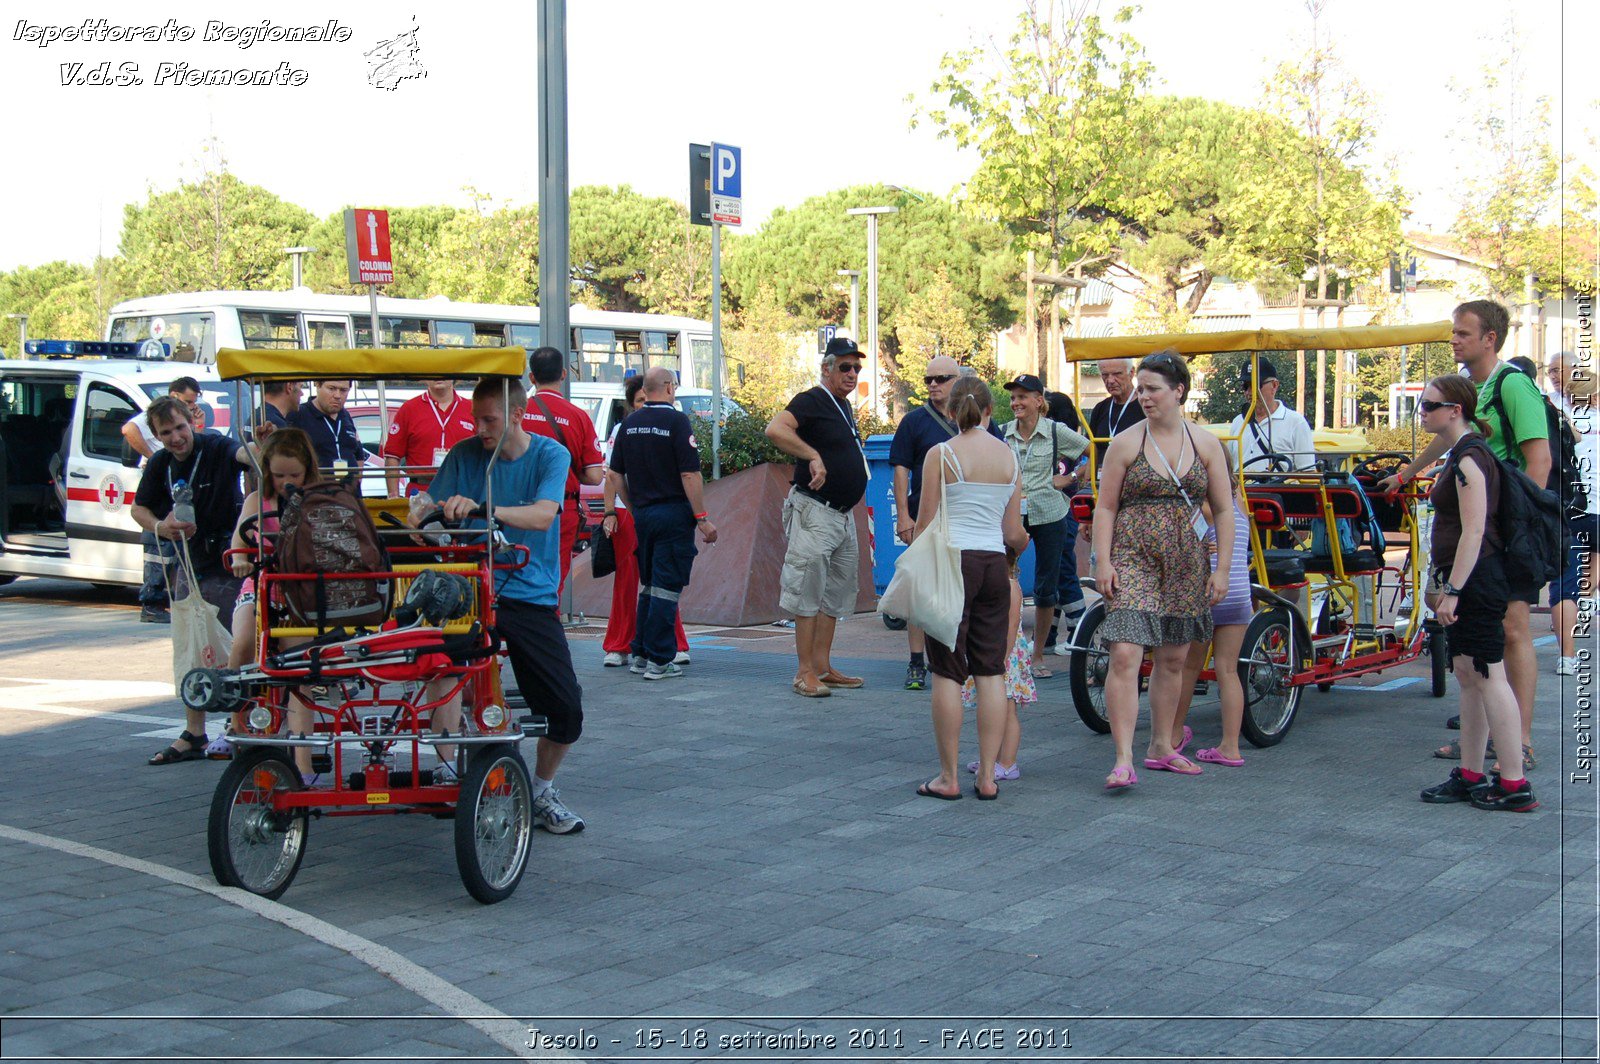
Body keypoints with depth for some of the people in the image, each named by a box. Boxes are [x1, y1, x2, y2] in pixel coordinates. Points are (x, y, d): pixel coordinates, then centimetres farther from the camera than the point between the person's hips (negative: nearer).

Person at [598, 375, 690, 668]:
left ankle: (675, 645, 8)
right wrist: (609, 513, -3)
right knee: (625, 584, 4)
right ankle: (619, 647, 11)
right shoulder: (622, 431, 5)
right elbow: (612, 477, 6)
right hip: (626, 513, 0)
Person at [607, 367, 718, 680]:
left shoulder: (629, 424, 7)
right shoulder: (676, 421, -12)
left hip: (642, 514, 6)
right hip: (673, 513, -6)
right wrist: (702, 518, -11)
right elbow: (690, 475, -16)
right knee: (667, 587, -2)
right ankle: (659, 660, -1)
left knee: (648, 584, 17)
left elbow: (616, 474, 10)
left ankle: (640, 654, 20)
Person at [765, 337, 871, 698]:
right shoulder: (811, 401, -12)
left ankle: (823, 668, 19)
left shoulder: (844, 406, 16)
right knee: (808, 592, -7)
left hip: (843, 515, 10)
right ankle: (805, 673, -5)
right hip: (814, 511, -10)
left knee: (837, 593, 13)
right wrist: (813, 457, -33)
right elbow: (775, 429, -29)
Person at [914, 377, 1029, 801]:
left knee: (948, 673, 0)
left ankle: (948, 778, 3)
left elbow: (925, 526, -4)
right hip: (994, 564, 4)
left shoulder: (941, 455, -5)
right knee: (991, 671, 7)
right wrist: (1024, 543, 32)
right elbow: (1013, 533, 9)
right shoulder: (1009, 457, 7)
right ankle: (987, 777, 7)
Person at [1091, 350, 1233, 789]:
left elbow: (1224, 510, 8)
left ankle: (1161, 748, 28)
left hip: (1186, 564, 3)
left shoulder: (1206, 444, 5)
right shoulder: (1126, 443, 0)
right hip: (1132, 559, -3)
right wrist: (1103, 563, -8)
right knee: (1125, 656, -14)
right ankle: (1123, 761, -15)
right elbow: (1105, 508, 1)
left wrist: (1222, 569, 2)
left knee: (1173, 659, 12)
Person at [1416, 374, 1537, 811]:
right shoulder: (1461, 454, 16)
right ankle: (1470, 776, 19)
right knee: (1467, 675, 13)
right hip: (1467, 582, 11)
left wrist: (1453, 590, -22)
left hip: (1477, 579, -11)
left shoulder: (1469, 459, -15)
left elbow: (1474, 532, -21)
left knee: (1489, 677, -8)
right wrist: (1449, 587, 22)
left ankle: (1515, 784, -5)